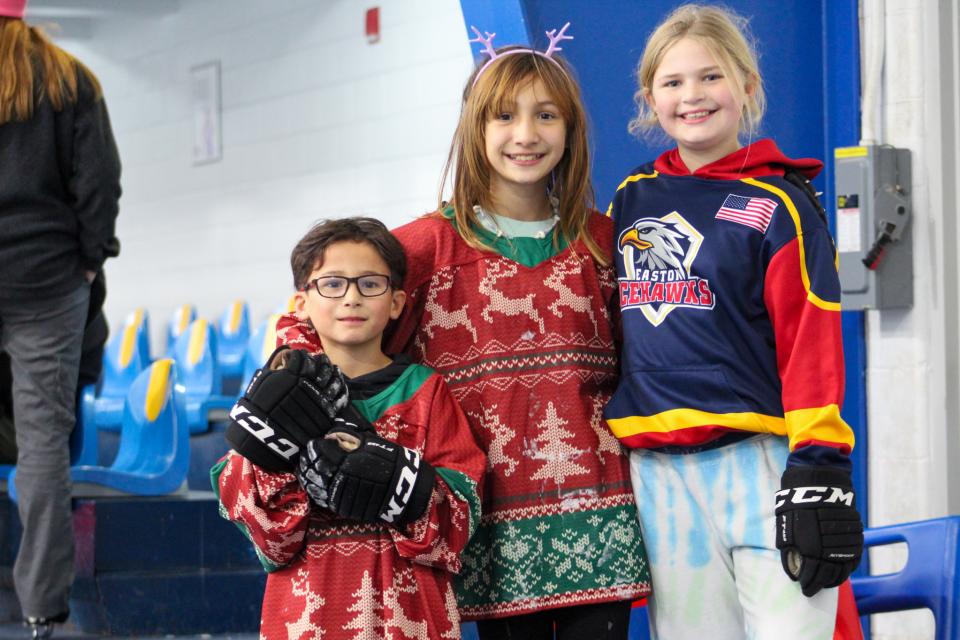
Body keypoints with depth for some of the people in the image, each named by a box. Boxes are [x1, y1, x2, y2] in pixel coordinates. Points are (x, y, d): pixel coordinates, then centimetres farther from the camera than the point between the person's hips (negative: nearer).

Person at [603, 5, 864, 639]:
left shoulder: (776, 203, -1)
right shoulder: (632, 200, 14)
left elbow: (811, 345, -7)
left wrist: (818, 470, -15)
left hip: (761, 463, -4)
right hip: (659, 475, 4)